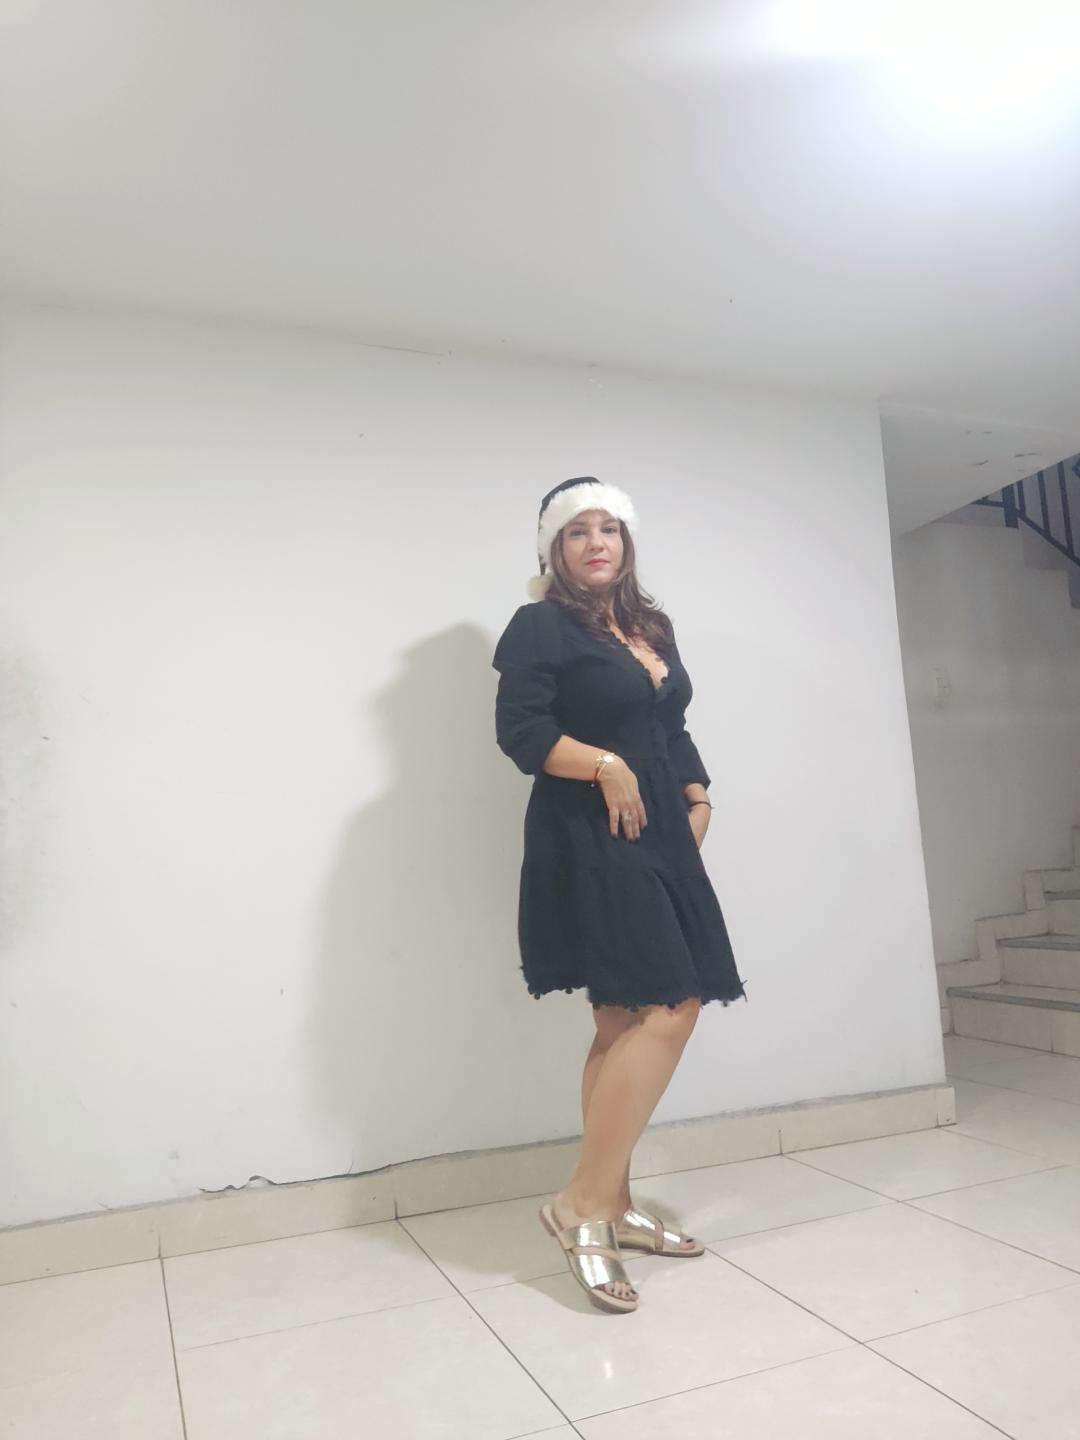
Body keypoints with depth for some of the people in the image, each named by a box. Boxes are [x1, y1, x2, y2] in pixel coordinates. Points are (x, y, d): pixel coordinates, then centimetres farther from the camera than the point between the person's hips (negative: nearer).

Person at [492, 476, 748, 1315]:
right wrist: (605, 767, -21)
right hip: (588, 842, -8)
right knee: (670, 1007, -16)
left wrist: (697, 796, 7)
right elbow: (520, 729, -13)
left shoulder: (651, 627, 19)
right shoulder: (541, 626, -3)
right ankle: (584, 1204, -5)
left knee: (627, 1022, 9)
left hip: (656, 839, 8)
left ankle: (612, 1208, 19)